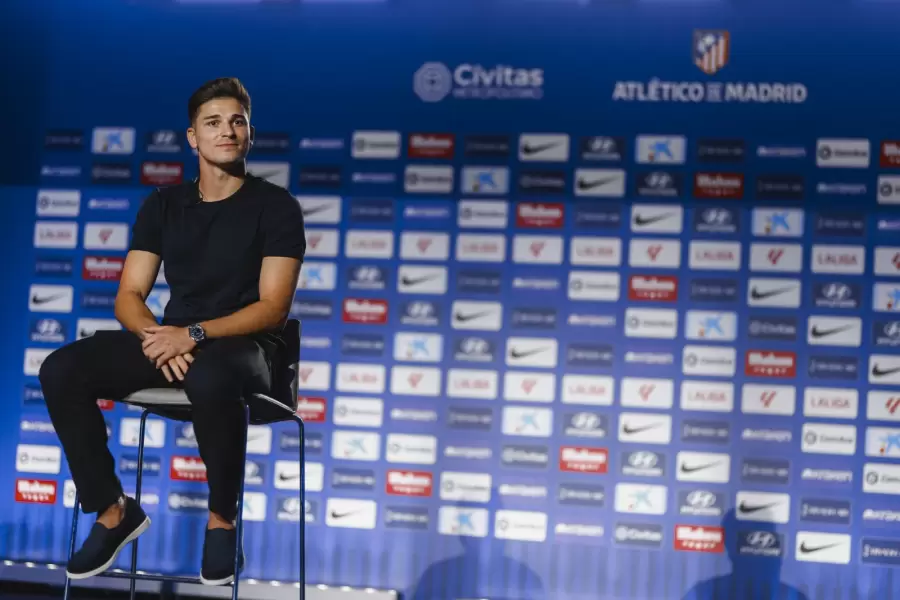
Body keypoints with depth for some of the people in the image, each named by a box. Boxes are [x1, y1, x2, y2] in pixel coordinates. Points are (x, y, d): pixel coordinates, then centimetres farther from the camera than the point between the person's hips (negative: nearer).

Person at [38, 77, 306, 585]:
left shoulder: (276, 206, -1)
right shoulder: (163, 205, 12)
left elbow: (272, 308, -10)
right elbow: (129, 296, 6)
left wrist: (194, 335, -23)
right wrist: (156, 335, -17)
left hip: (245, 346, -4)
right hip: (171, 339, 5)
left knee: (210, 378, -42)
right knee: (62, 371, -20)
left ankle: (223, 519, -19)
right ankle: (114, 510, -7)